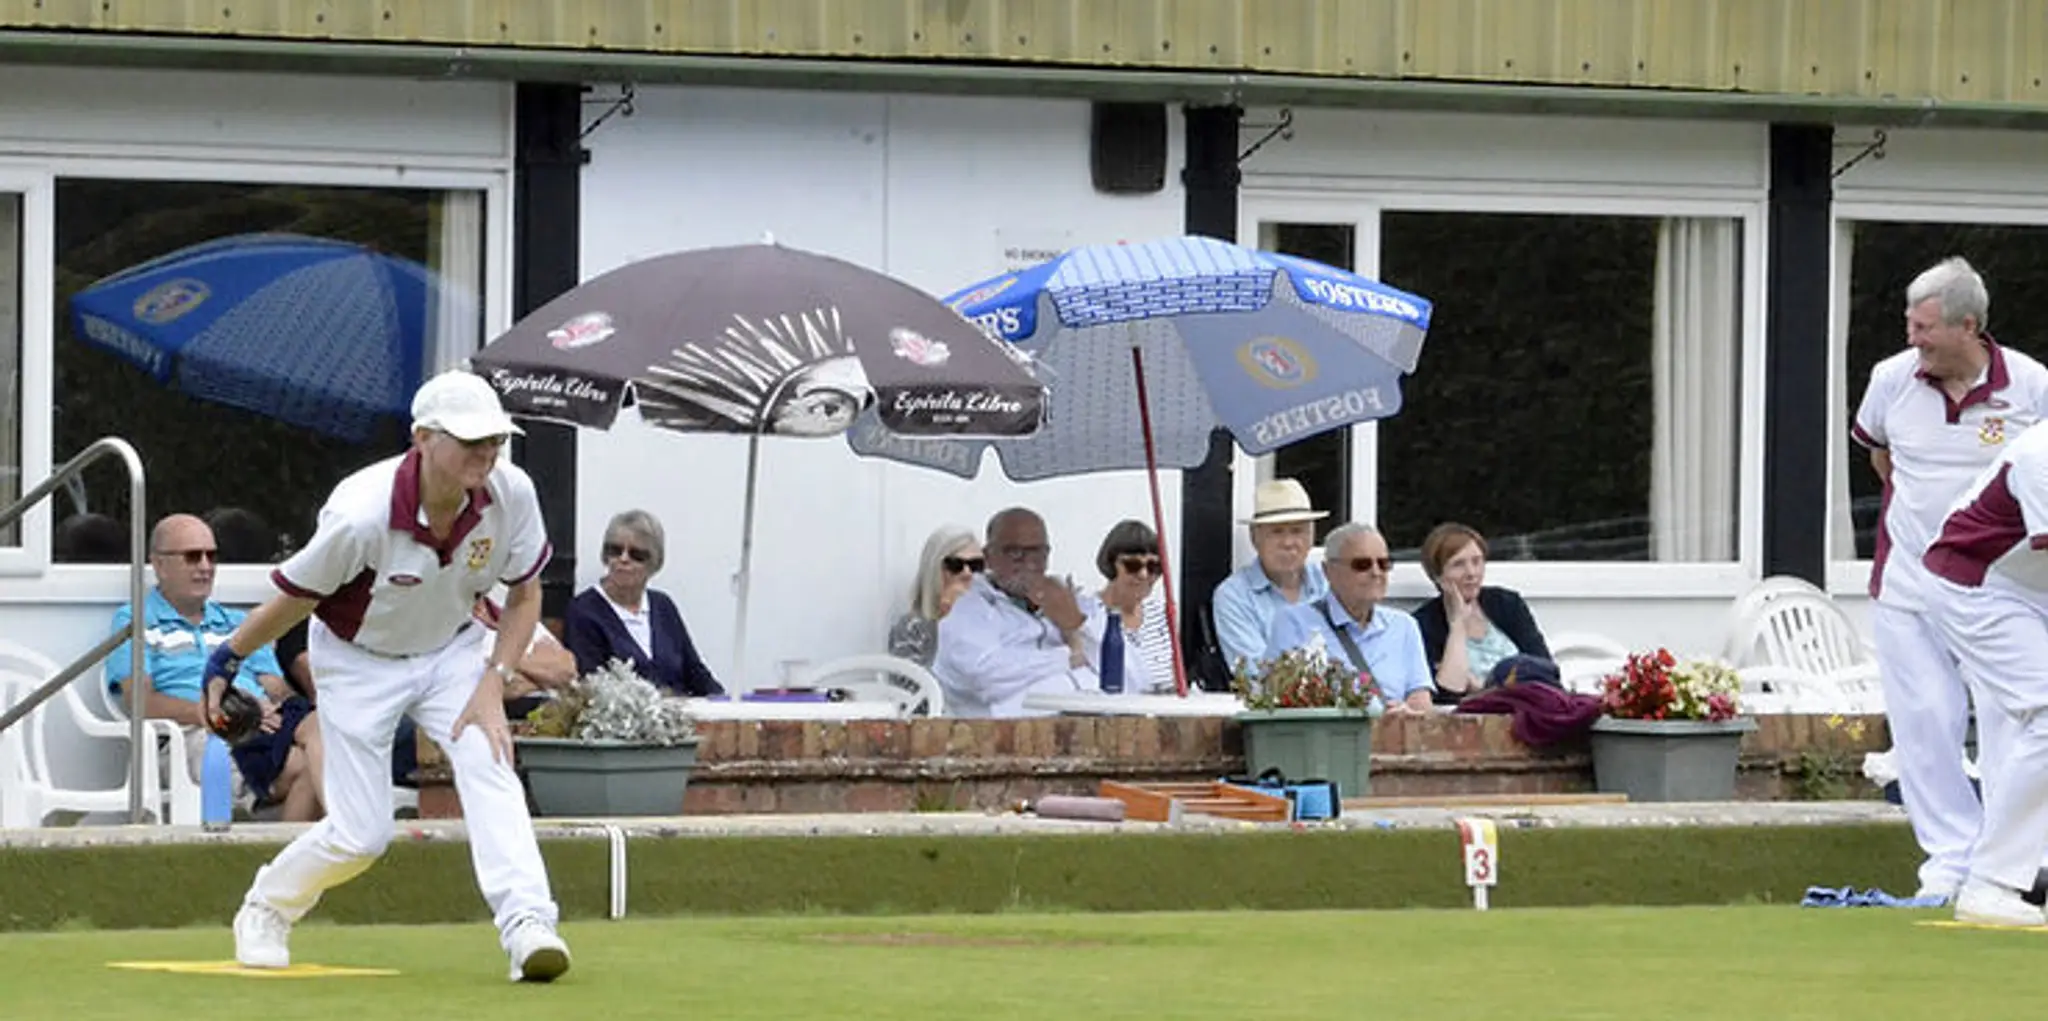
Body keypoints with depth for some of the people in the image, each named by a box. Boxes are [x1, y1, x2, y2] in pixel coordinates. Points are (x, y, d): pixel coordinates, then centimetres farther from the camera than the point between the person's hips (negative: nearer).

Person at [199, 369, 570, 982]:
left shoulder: (512, 495, -22)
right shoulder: (361, 515, -33)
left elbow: (525, 596, -6)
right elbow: (295, 599, -16)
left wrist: (492, 686, -16)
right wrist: (226, 661, -6)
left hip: (452, 649, 3)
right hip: (358, 661, -3)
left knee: (487, 762, -24)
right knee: (362, 834, -2)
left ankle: (527, 927, -31)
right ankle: (265, 909, 27)